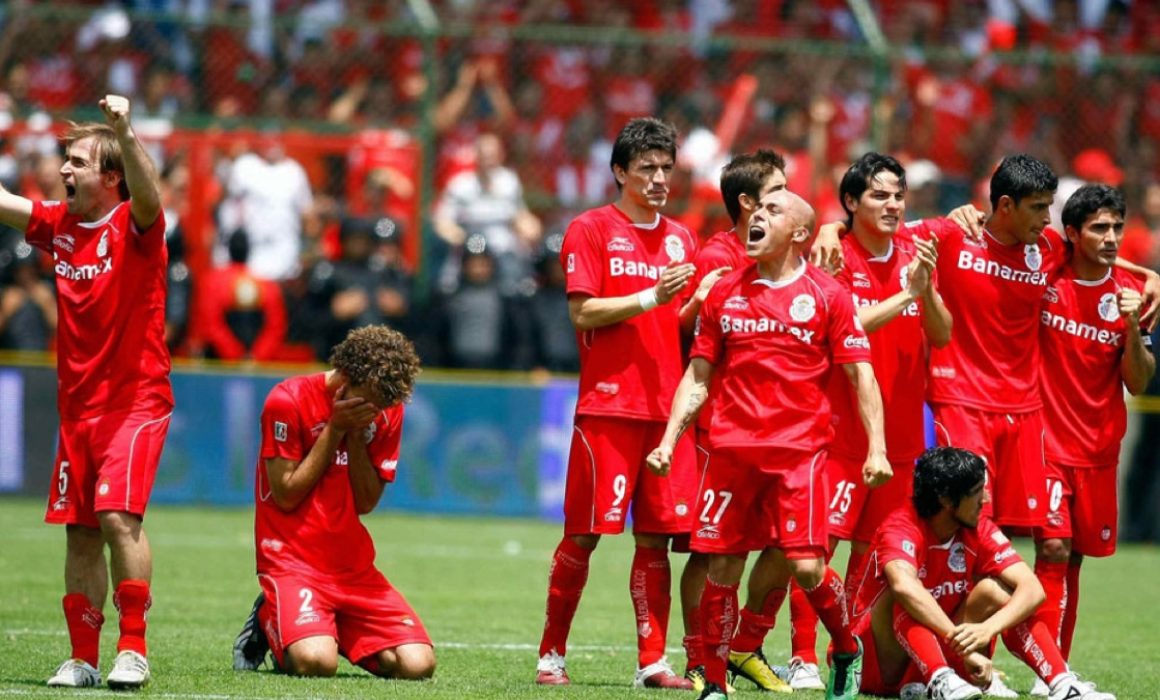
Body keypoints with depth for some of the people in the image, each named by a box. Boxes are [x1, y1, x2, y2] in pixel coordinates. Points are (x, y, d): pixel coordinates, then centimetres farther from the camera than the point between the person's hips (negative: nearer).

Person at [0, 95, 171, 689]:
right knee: (80, 530, 6)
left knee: (119, 514, -19)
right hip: (78, 403, 6)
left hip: (136, 398, -6)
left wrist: (124, 133, -46)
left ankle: (133, 650, -14)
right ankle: (83, 658, 12)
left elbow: (148, 195, -29)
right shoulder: (58, 225, 8)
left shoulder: (133, 226, -9)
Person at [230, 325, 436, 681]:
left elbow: (366, 502, 4)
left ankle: (325, 631, 14)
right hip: (292, 559, -5)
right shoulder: (289, 400, -10)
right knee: (316, 663, -31)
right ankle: (269, 624, 6)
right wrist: (335, 429, -13)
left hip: (354, 566, 5)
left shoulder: (386, 411, 5)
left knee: (418, 664, -14)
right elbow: (287, 495, -12)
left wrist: (356, 435, -9)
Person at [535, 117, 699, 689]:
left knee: (656, 536, 2)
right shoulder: (591, 229, 1)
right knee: (583, 534, -4)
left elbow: (687, 323, 18)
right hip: (608, 403, -5)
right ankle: (552, 653, 7)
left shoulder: (681, 240, 16)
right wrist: (651, 298, -15)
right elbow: (583, 313, -7)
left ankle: (652, 661, 4)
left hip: (667, 405, 5)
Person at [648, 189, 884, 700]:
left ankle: (847, 651, 14)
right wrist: (669, 441, 4)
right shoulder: (724, 294, 12)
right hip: (730, 447, 3)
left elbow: (860, 375, 1)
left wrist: (877, 448, -8)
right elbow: (697, 378, 15)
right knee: (722, 567, 0)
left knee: (805, 566, -12)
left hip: (798, 449, -3)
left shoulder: (826, 295, 3)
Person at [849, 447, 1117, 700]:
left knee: (993, 589, -14)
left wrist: (987, 629, -36)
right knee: (904, 600, -31)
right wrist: (965, 649, -47)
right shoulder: (901, 528, -21)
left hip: (940, 658, 5)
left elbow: (1032, 589, -16)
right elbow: (904, 587, -43)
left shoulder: (980, 530, -5)